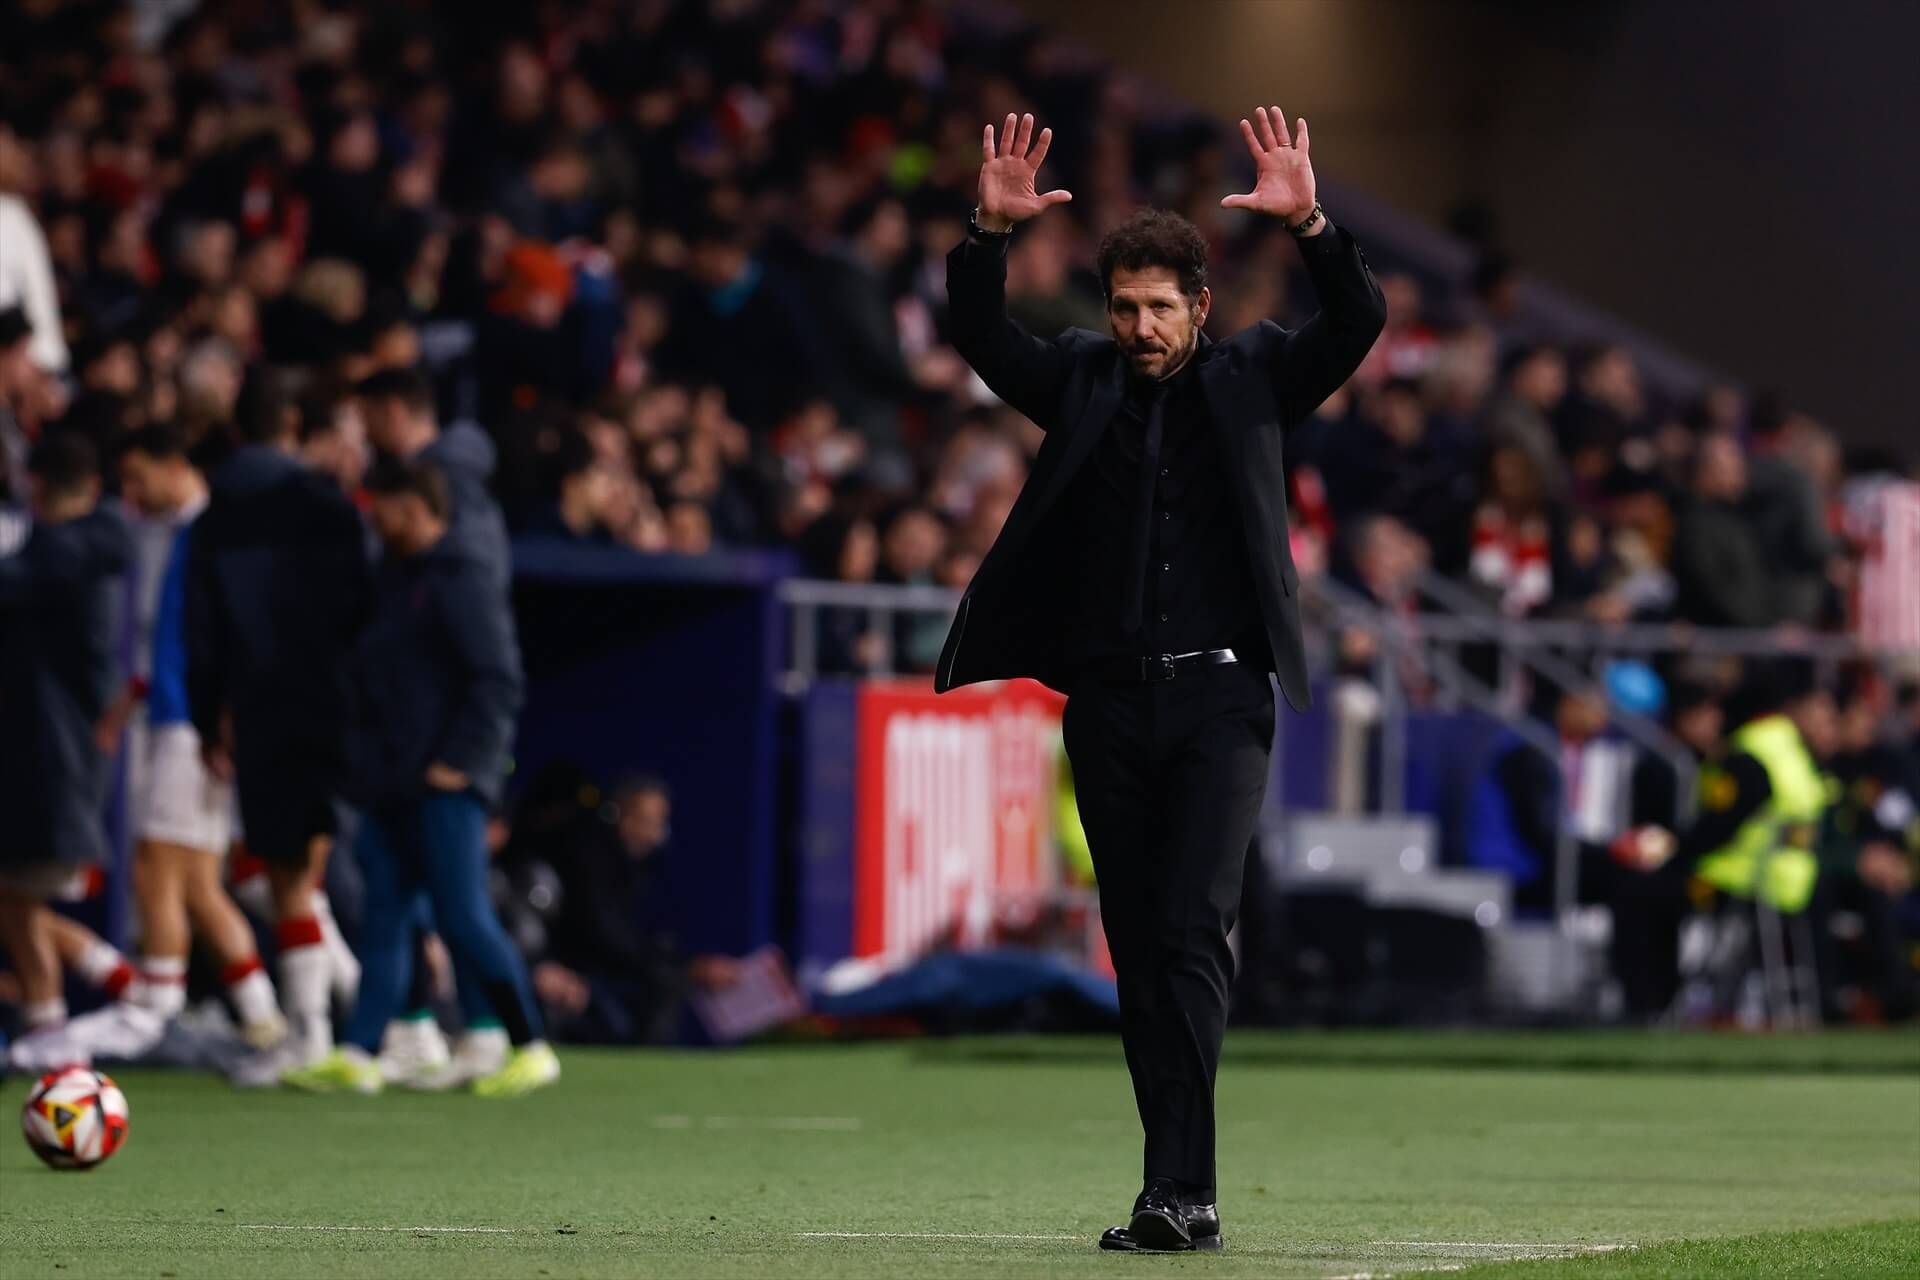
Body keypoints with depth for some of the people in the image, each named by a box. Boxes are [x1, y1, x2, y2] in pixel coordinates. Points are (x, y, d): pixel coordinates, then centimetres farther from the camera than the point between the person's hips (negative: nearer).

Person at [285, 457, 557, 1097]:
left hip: (444, 786, -9)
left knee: (464, 917, -8)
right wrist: (365, 765, 15)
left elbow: (498, 681, -14)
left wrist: (459, 761, -17)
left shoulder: (462, 579, -10)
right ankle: (357, 1055, 3)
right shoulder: (394, 577, 18)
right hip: (390, 785, 9)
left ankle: (532, 1048, -1)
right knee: (384, 918, 5)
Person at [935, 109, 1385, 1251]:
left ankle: (1179, 1188, -19)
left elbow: (1360, 323, -6)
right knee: (1140, 949, 5)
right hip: (1110, 698, 3)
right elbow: (982, 337, 0)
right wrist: (992, 234, -16)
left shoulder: (1254, 377, 5)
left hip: (1219, 696, -3)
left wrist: (1310, 225, -22)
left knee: (1194, 930, -14)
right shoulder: (1080, 381, 11)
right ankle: (1186, 1196, 10)